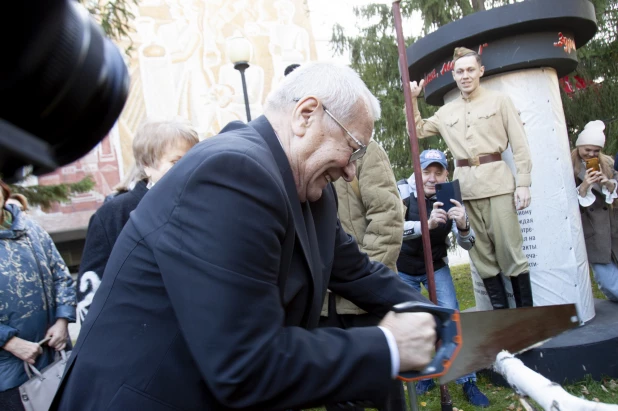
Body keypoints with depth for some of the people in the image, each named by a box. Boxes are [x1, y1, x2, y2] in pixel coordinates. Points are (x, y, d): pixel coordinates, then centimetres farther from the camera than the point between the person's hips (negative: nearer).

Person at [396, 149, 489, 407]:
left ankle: (468, 382, 7)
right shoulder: (403, 192, -21)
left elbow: (466, 245, -16)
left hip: (436, 266, 1)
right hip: (403, 269, -1)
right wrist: (426, 224, -53)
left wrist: (463, 226, -39)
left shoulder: (451, 197, -14)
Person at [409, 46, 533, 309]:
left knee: (509, 248, -4)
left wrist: (523, 183, -6)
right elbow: (419, 131, 22)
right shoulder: (446, 111, 16)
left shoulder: (499, 101, 7)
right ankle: (500, 312, 17)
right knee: (480, 252, 6)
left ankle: (526, 312, 9)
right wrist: (413, 101, 11)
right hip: (464, 184, 4)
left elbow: (519, 145, 2)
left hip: (496, 180, -3)